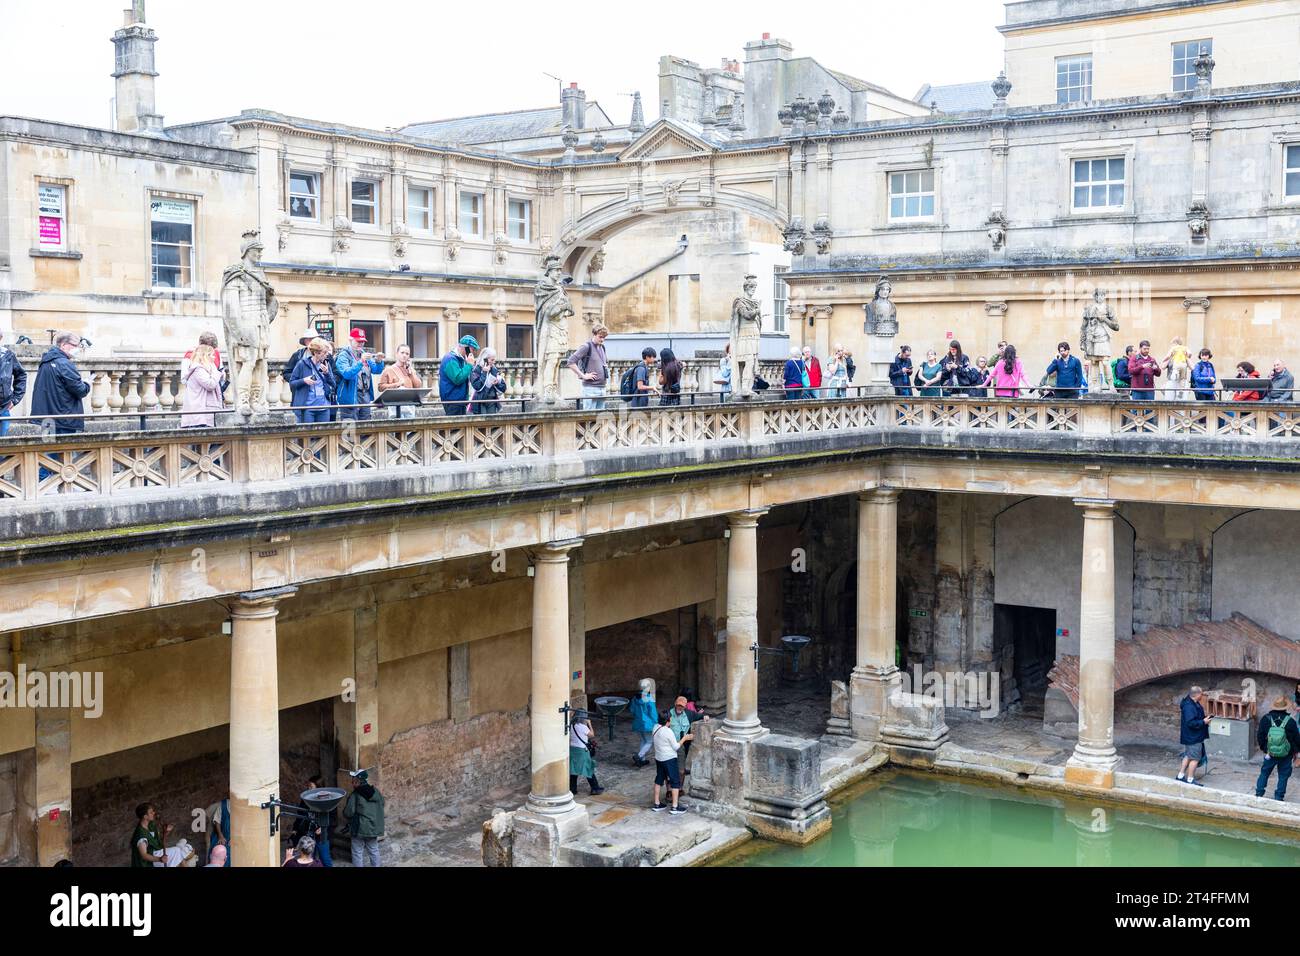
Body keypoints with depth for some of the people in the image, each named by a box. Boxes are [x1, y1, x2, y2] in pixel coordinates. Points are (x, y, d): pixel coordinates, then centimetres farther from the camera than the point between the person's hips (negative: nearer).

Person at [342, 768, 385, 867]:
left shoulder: (355, 796, -19)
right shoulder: (376, 792, -2)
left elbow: (347, 813, -16)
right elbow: (382, 806, 10)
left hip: (359, 829, -5)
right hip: (374, 828, 5)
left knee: (357, 853, 8)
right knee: (374, 851, 18)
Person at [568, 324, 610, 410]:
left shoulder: (602, 347, 16)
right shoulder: (586, 346, -8)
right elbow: (571, 362, -17)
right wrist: (583, 375, -16)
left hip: (602, 387, 8)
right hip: (591, 387, -8)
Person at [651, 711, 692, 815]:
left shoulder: (655, 728, -1)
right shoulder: (668, 731, -23)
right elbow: (676, 747, -15)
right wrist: (684, 738, -5)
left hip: (658, 758, 8)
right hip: (670, 759, -7)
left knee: (659, 780, 17)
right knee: (675, 781, 2)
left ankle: (656, 804, 23)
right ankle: (675, 807, 2)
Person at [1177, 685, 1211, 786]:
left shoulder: (1194, 704, 8)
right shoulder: (1189, 707, -27)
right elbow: (1191, 722, -30)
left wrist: (1204, 718, 8)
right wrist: (1203, 722, -21)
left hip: (1192, 736, 11)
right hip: (1193, 738, -11)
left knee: (1188, 756, 20)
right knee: (1195, 758, 0)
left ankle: (1181, 775, 28)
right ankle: (1190, 779, 9)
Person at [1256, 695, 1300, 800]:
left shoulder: (1265, 719, -10)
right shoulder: (1290, 721, -15)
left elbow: (1260, 736, -2)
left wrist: (1263, 748, 15)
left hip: (1270, 753, 2)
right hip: (1286, 755, -2)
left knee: (1264, 773, 17)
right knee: (1283, 776, 12)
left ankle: (1258, 793, 17)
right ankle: (1279, 797, 14)